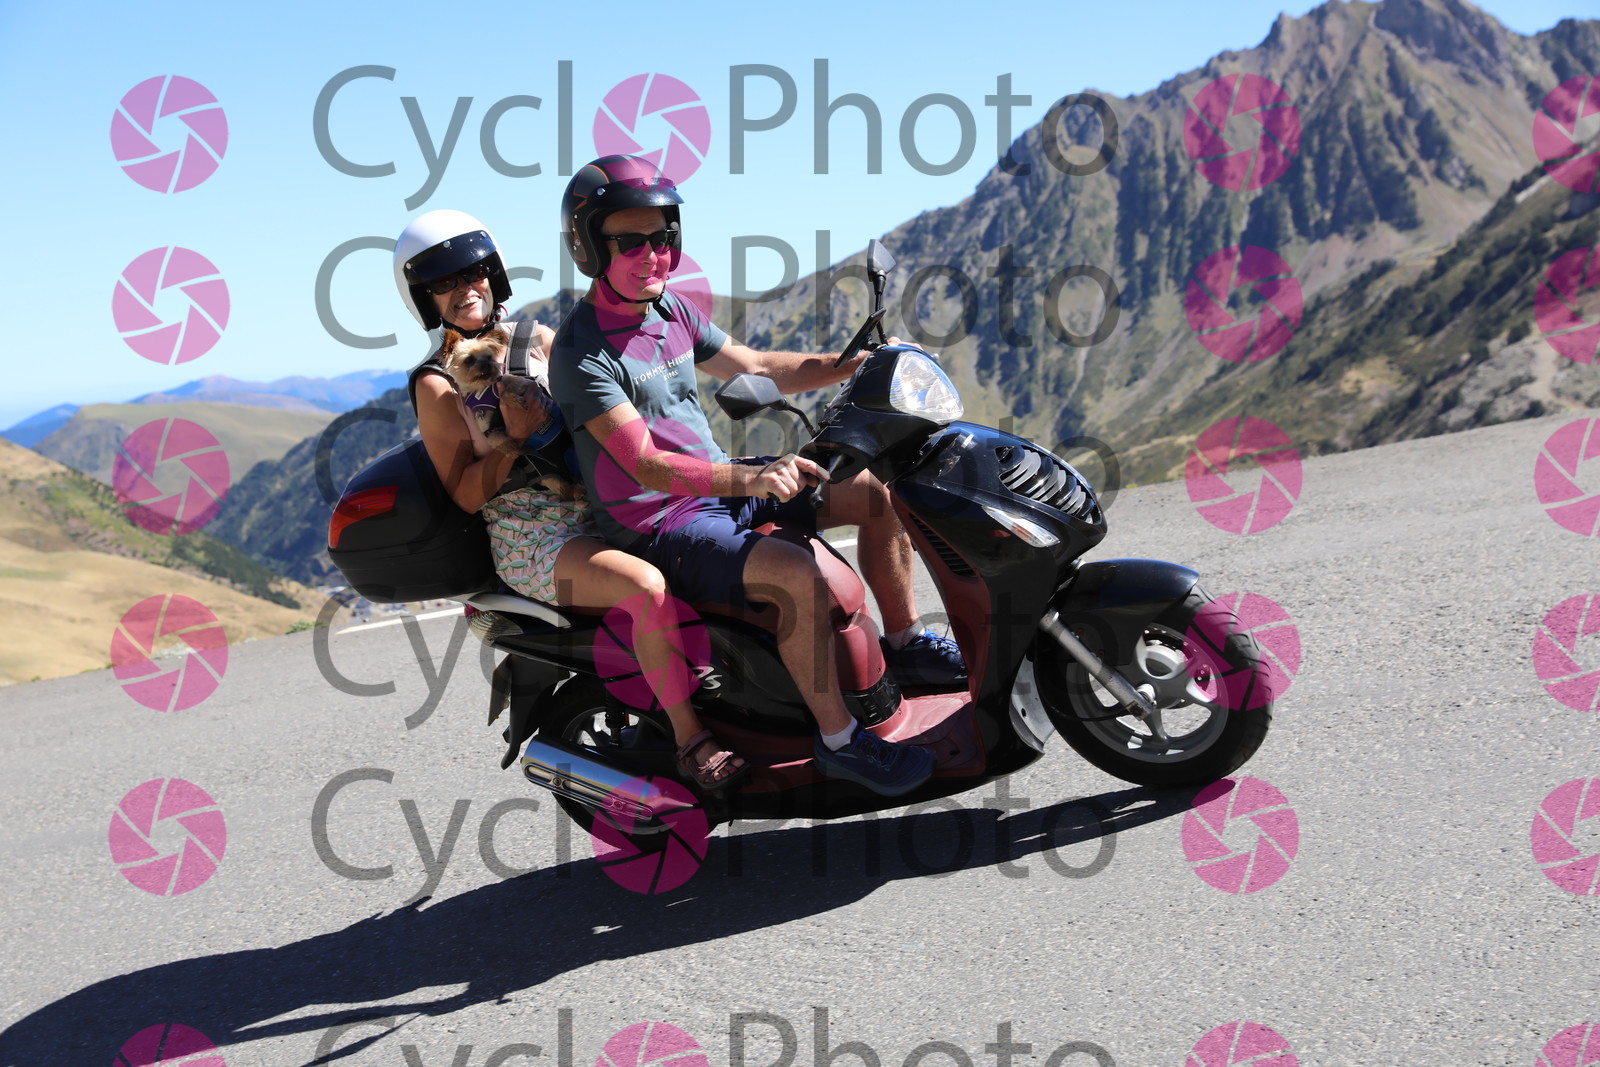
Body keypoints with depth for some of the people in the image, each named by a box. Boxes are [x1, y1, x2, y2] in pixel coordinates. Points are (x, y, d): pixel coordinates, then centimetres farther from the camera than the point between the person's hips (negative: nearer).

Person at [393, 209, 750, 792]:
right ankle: (689, 738, -22)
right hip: (534, 540, -6)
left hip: (603, 508, 7)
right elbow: (466, 495, -6)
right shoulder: (437, 384, 0)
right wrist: (515, 440, -18)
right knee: (647, 585, -32)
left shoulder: (537, 339, 13)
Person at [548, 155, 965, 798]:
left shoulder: (668, 309, 8)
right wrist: (751, 479, -41)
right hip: (660, 525, -9)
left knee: (880, 491, 6)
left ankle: (906, 645, 19)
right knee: (801, 578, -33)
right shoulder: (581, 353, -18)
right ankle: (838, 740, -14)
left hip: (722, 487, 9)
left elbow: (756, 369, 17)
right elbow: (646, 465, -27)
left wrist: (854, 364, 5)